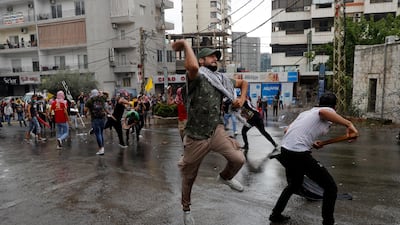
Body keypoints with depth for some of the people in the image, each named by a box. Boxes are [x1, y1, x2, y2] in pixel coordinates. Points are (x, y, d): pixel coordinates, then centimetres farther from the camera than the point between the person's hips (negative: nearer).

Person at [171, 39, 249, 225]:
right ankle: (186, 209, 40)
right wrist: (185, 44, -25)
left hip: (216, 130, 5)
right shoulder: (196, 77, -14)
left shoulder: (222, 80, 7)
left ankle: (225, 177, 21)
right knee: (189, 176, 11)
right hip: (196, 136, -4)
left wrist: (242, 98, 6)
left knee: (238, 159, -16)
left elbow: (243, 82, 24)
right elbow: (192, 66, -40)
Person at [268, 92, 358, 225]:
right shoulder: (329, 111, 4)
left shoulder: (307, 112, 25)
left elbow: (287, 130, 24)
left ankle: (276, 214, 39)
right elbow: (323, 112, -23)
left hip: (285, 151, 9)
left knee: (294, 185, 31)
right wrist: (349, 124, -24)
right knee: (331, 188, 6)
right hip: (299, 154, -9)